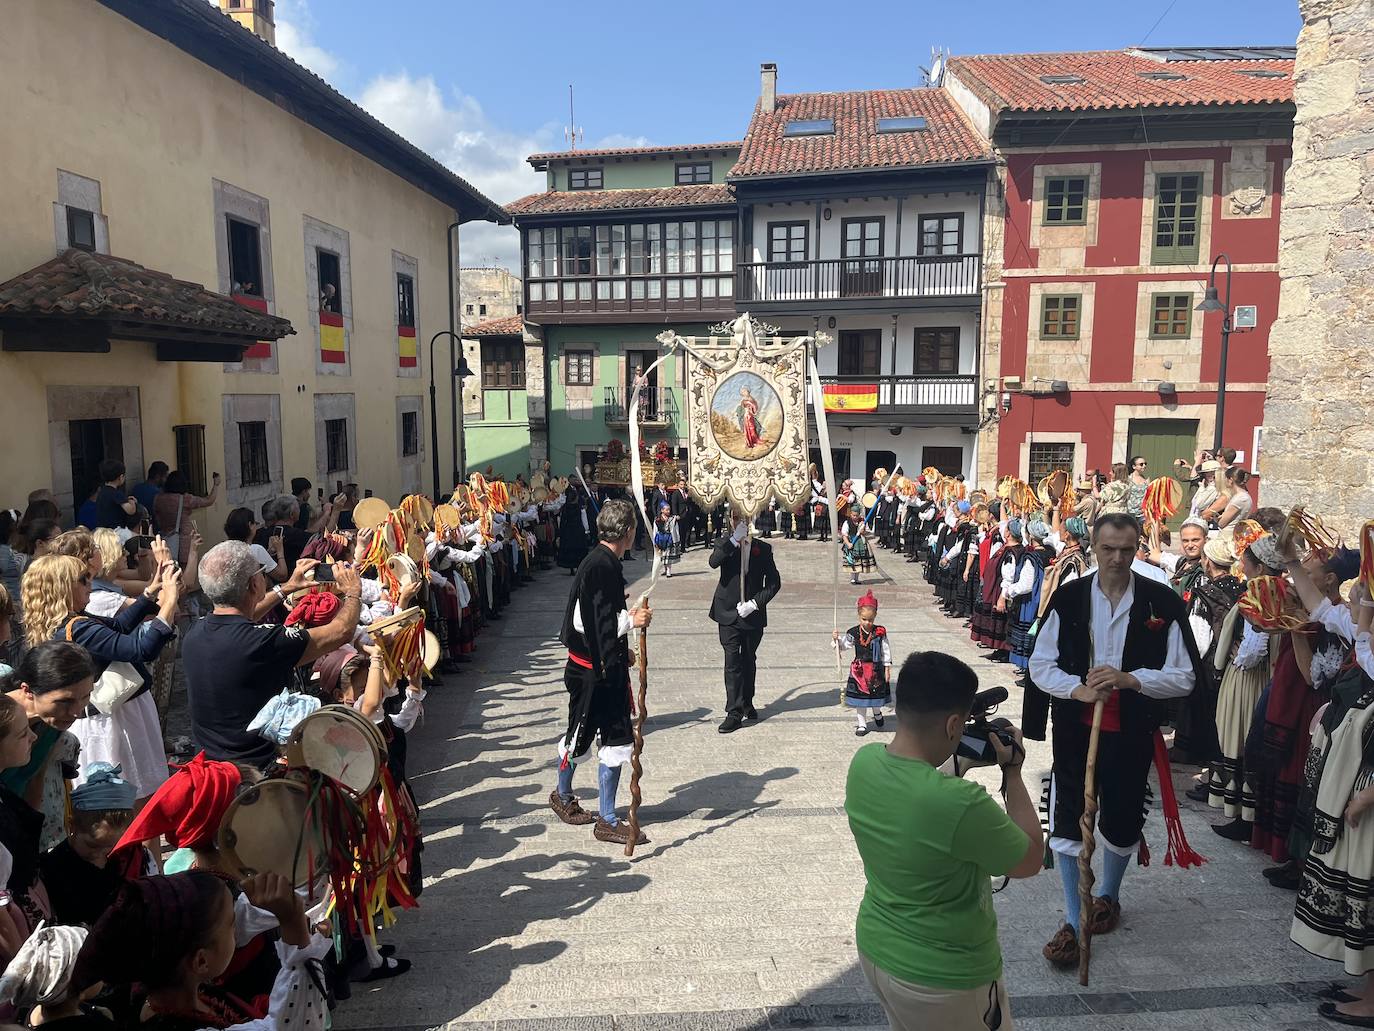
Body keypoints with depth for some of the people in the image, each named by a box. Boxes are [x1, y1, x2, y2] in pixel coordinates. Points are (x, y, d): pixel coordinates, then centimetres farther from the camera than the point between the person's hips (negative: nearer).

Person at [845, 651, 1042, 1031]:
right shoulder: (960, 803, -35)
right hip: (941, 976, -6)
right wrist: (1013, 771, -8)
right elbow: (1030, 861, -15)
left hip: (874, 945, 6)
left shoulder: (863, 761, -14)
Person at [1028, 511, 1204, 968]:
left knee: (1122, 823, 15)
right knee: (1067, 823, 2)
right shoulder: (1068, 597, -3)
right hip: (1075, 729, 1)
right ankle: (1074, 922, 19)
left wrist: (1131, 679, -20)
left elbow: (1184, 676, -5)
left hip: (1131, 733, 0)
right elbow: (1041, 665, 0)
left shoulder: (1164, 603, -7)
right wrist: (1077, 689, -18)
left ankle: (1108, 895, 44)